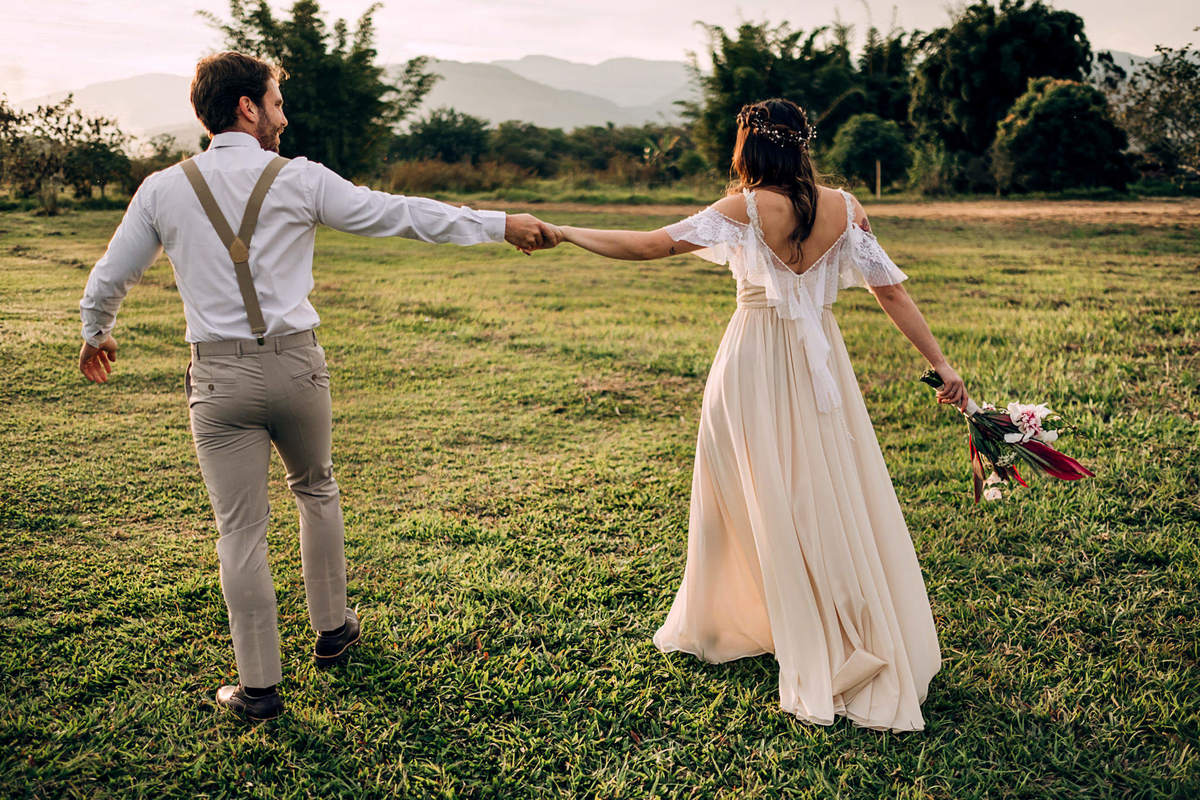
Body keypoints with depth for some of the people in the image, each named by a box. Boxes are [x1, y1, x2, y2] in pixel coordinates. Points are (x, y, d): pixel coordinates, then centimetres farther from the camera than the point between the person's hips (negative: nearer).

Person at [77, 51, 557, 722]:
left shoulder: (163, 190, 3)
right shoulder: (299, 180, -3)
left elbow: (109, 279, 12)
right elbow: (401, 214, -2)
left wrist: (96, 336, 33)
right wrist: (502, 224, 5)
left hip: (220, 376, 1)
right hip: (296, 365, 0)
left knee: (242, 531, 5)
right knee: (316, 491, 23)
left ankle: (259, 686, 13)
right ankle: (333, 630, 36)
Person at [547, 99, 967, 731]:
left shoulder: (744, 207, -11)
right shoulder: (844, 208, 0)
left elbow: (650, 245, -14)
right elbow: (891, 292, 0)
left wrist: (561, 231, -7)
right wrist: (940, 363, 4)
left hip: (754, 362, -3)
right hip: (820, 361, 3)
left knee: (747, 494, 9)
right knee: (836, 499, 11)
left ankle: (718, 625, 26)